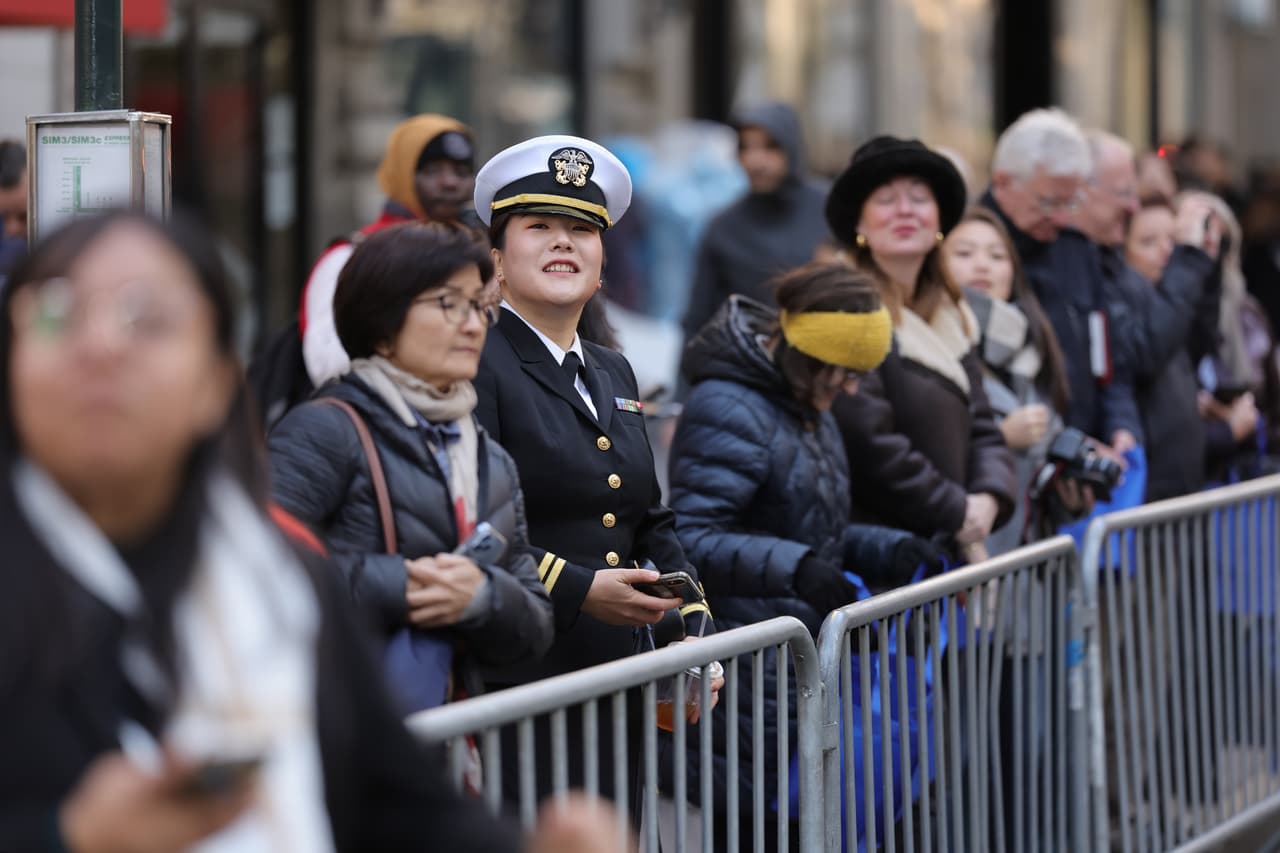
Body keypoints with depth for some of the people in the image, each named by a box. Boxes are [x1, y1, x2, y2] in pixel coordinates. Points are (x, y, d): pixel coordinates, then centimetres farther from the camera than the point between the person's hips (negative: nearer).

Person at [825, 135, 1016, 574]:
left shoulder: (952, 319, 18)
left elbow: (981, 428, 17)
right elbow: (868, 442, -18)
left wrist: (988, 499, -4)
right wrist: (956, 511, -10)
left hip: (949, 552, 8)